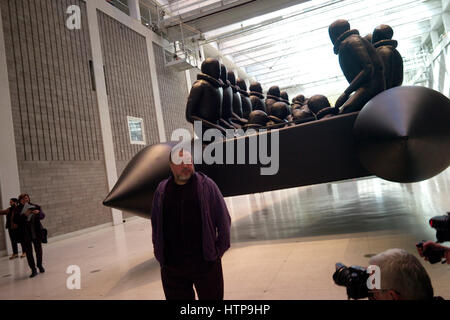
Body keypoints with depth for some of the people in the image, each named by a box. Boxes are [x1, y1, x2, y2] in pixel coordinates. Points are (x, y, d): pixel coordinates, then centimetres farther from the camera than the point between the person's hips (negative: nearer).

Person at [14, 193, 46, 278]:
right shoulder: (17, 209, 0)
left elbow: (43, 216, -2)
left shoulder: (35, 207, 3)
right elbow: (15, 221, -9)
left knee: (39, 250, 9)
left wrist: (38, 213, -24)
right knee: (28, 252, -1)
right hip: (25, 235, -1)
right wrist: (24, 215, -23)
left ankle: (40, 265, 31)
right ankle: (33, 270, 7)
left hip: (37, 233, 1)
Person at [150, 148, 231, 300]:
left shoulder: (206, 185, -2)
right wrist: (159, 253, 11)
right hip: (171, 266, 2)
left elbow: (223, 219, 1)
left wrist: (220, 249, 0)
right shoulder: (162, 190, 6)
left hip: (206, 263, -2)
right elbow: (156, 224, 16)